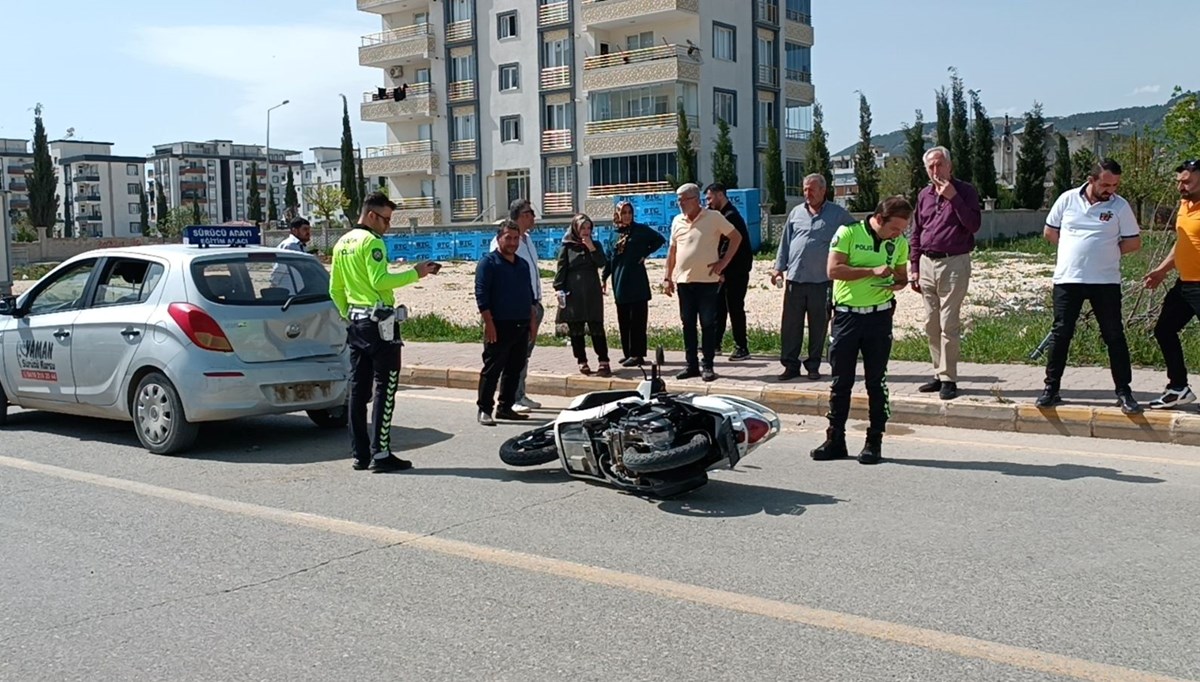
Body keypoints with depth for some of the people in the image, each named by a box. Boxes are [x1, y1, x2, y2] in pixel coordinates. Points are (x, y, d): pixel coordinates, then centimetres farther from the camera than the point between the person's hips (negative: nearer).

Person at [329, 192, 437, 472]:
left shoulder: (342, 244, 15)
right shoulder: (372, 241, -12)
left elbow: (335, 289, 18)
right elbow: (380, 280, -22)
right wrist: (415, 273, -16)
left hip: (355, 322, 9)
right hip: (378, 321, -9)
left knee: (358, 388, 9)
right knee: (385, 388, -5)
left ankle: (360, 454, 13)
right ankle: (380, 454, -7)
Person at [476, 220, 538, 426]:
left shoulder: (523, 264, 16)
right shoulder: (488, 262, -5)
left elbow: (530, 294, 22)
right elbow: (481, 295, -11)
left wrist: (533, 320, 16)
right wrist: (489, 323, -16)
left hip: (522, 326, 7)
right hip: (499, 326, -7)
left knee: (515, 369, 10)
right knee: (492, 369, -3)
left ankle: (505, 407, 19)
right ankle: (484, 409, 2)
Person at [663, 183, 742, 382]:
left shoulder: (714, 218, -4)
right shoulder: (677, 221, 10)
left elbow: (736, 237, 1)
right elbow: (672, 251, 15)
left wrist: (724, 261, -6)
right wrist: (668, 278, 11)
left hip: (707, 281, -5)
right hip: (683, 281, 5)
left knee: (708, 324, -1)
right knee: (688, 324, 8)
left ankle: (707, 366, 5)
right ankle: (692, 365, 15)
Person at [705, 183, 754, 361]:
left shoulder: (731, 216, -16)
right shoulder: (722, 215, 15)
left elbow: (730, 246, -21)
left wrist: (722, 271, -20)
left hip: (735, 272, -10)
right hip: (726, 271, 10)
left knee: (735, 308, -5)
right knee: (719, 306, 13)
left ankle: (742, 348, 1)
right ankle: (715, 343, 22)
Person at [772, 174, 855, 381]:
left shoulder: (838, 214, 2)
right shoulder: (796, 212, 12)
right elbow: (785, 242, 15)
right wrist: (779, 267, 8)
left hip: (821, 280, -2)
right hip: (794, 278, 3)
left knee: (818, 326, 5)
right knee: (790, 325, 2)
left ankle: (813, 365, 16)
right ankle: (790, 364, 10)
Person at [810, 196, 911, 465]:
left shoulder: (899, 243, 6)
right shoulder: (848, 233, -7)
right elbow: (834, 270, -14)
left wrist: (898, 283, -7)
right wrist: (872, 271, -20)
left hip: (879, 316, 2)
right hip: (846, 314, -2)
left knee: (876, 381, 4)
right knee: (841, 381, 6)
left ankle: (874, 442, 12)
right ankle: (835, 440, 15)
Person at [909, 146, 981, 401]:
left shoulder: (965, 191, -2)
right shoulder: (924, 195, 13)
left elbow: (974, 225, -14)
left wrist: (953, 198, -19)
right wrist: (914, 268, 11)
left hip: (954, 264, -6)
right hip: (927, 264, 6)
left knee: (949, 325, -7)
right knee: (931, 325, 8)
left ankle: (949, 379, -3)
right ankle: (939, 375, 17)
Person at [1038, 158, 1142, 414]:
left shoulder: (1120, 206, -1)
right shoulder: (1067, 199, 1)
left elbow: (1134, 242, 4)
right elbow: (1050, 232, 10)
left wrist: (1106, 252, -1)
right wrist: (1077, 251, 5)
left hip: (1106, 281, -1)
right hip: (1067, 279, 1)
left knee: (1114, 336, 3)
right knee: (1060, 334, 4)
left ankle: (1124, 392, 10)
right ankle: (1051, 388, 13)